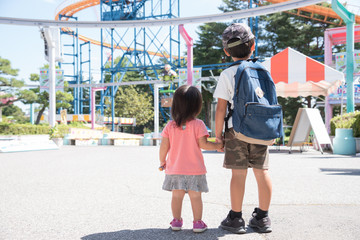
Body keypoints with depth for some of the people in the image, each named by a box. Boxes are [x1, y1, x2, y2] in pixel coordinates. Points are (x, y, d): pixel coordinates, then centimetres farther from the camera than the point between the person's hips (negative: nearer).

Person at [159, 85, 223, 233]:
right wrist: (217, 146, 4)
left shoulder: (170, 125, -1)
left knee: (177, 195, 11)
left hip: (174, 169, 3)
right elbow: (203, 144, -13)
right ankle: (197, 222, 11)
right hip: (194, 169, -2)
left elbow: (164, 146, -1)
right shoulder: (198, 124, -10)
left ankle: (176, 221, 20)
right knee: (195, 196, 6)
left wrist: (162, 161, 15)